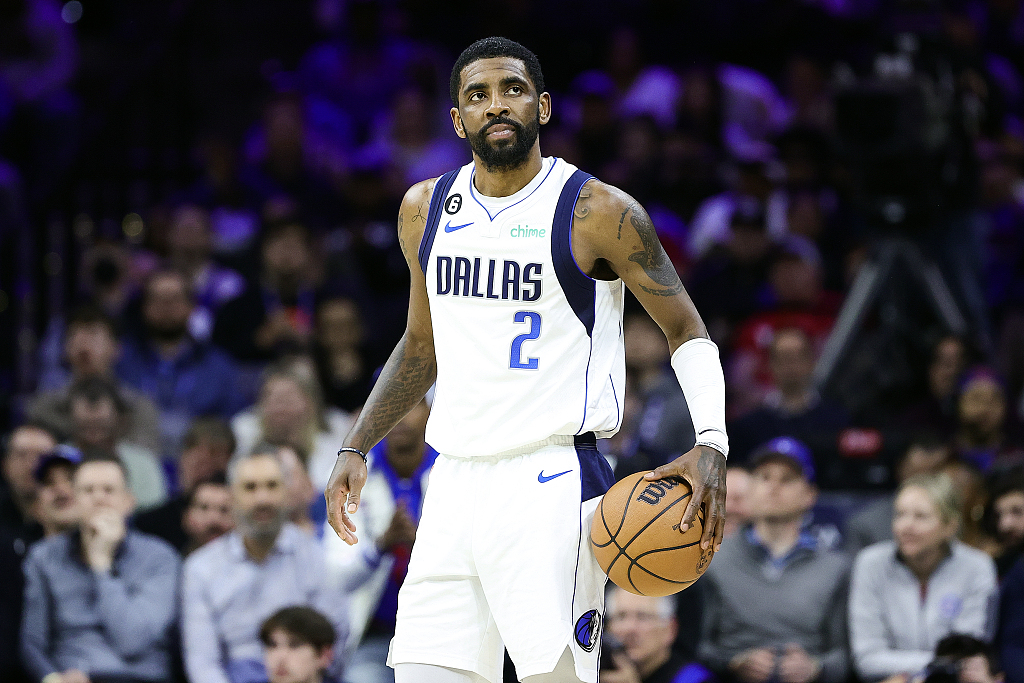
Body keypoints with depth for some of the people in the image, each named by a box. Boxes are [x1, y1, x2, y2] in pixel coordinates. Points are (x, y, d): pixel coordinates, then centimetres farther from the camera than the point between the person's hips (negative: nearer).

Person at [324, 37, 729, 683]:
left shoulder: (600, 213, -6)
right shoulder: (426, 209, 11)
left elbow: (687, 330, 0)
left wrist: (712, 445, -16)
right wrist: (356, 449, 17)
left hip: (550, 484, -5)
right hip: (456, 480, 5)